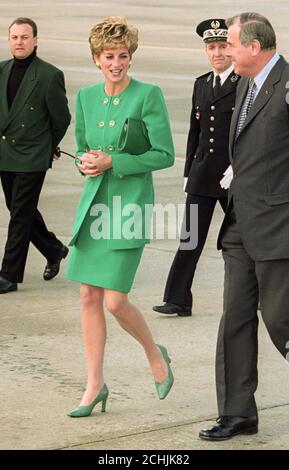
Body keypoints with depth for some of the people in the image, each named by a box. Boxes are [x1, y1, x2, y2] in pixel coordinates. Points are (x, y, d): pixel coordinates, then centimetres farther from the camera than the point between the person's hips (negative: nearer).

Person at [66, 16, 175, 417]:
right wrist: (86, 162, -5)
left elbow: (164, 155, -9)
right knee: (89, 297, 4)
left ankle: (155, 353, 21)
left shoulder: (149, 95, -8)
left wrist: (112, 162, -16)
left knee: (115, 301, -8)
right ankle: (95, 385, 14)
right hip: (94, 203, 5)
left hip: (130, 204, -5)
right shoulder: (86, 97, 8)